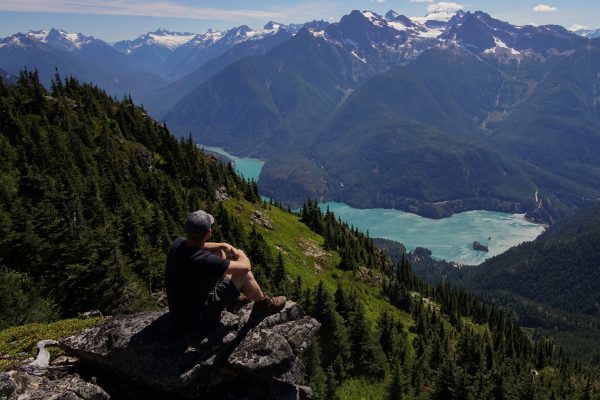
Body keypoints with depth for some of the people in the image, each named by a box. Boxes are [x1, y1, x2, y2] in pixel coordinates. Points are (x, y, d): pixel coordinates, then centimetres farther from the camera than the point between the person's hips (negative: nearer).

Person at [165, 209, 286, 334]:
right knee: (244, 274, -10)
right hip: (196, 319, -8)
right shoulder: (204, 260, -35)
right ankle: (263, 304, 18)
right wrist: (241, 255, -1)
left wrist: (223, 245, 5)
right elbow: (245, 267, -23)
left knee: (219, 252, 14)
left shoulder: (178, 243, -11)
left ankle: (234, 298, 29)